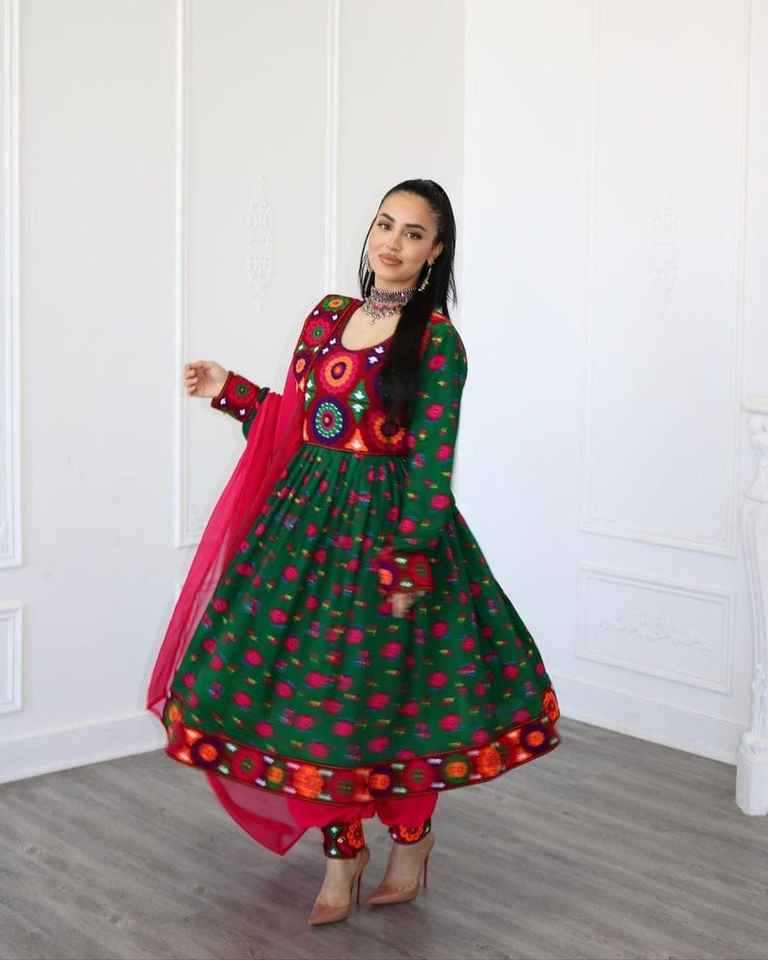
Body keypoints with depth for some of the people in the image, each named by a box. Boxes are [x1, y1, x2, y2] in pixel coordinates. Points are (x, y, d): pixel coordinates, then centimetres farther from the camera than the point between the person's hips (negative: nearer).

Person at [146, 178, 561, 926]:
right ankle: (342, 852, 20)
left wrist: (408, 563, -17)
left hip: (389, 523, -5)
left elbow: (432, 463, -13)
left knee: (390, 689, 2)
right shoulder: (328, 315, 10)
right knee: (308, 684, 5)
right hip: (307, 519, 6)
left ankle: (413, 835, 28)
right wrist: (228, 390, 13)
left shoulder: (437, 341, -8)